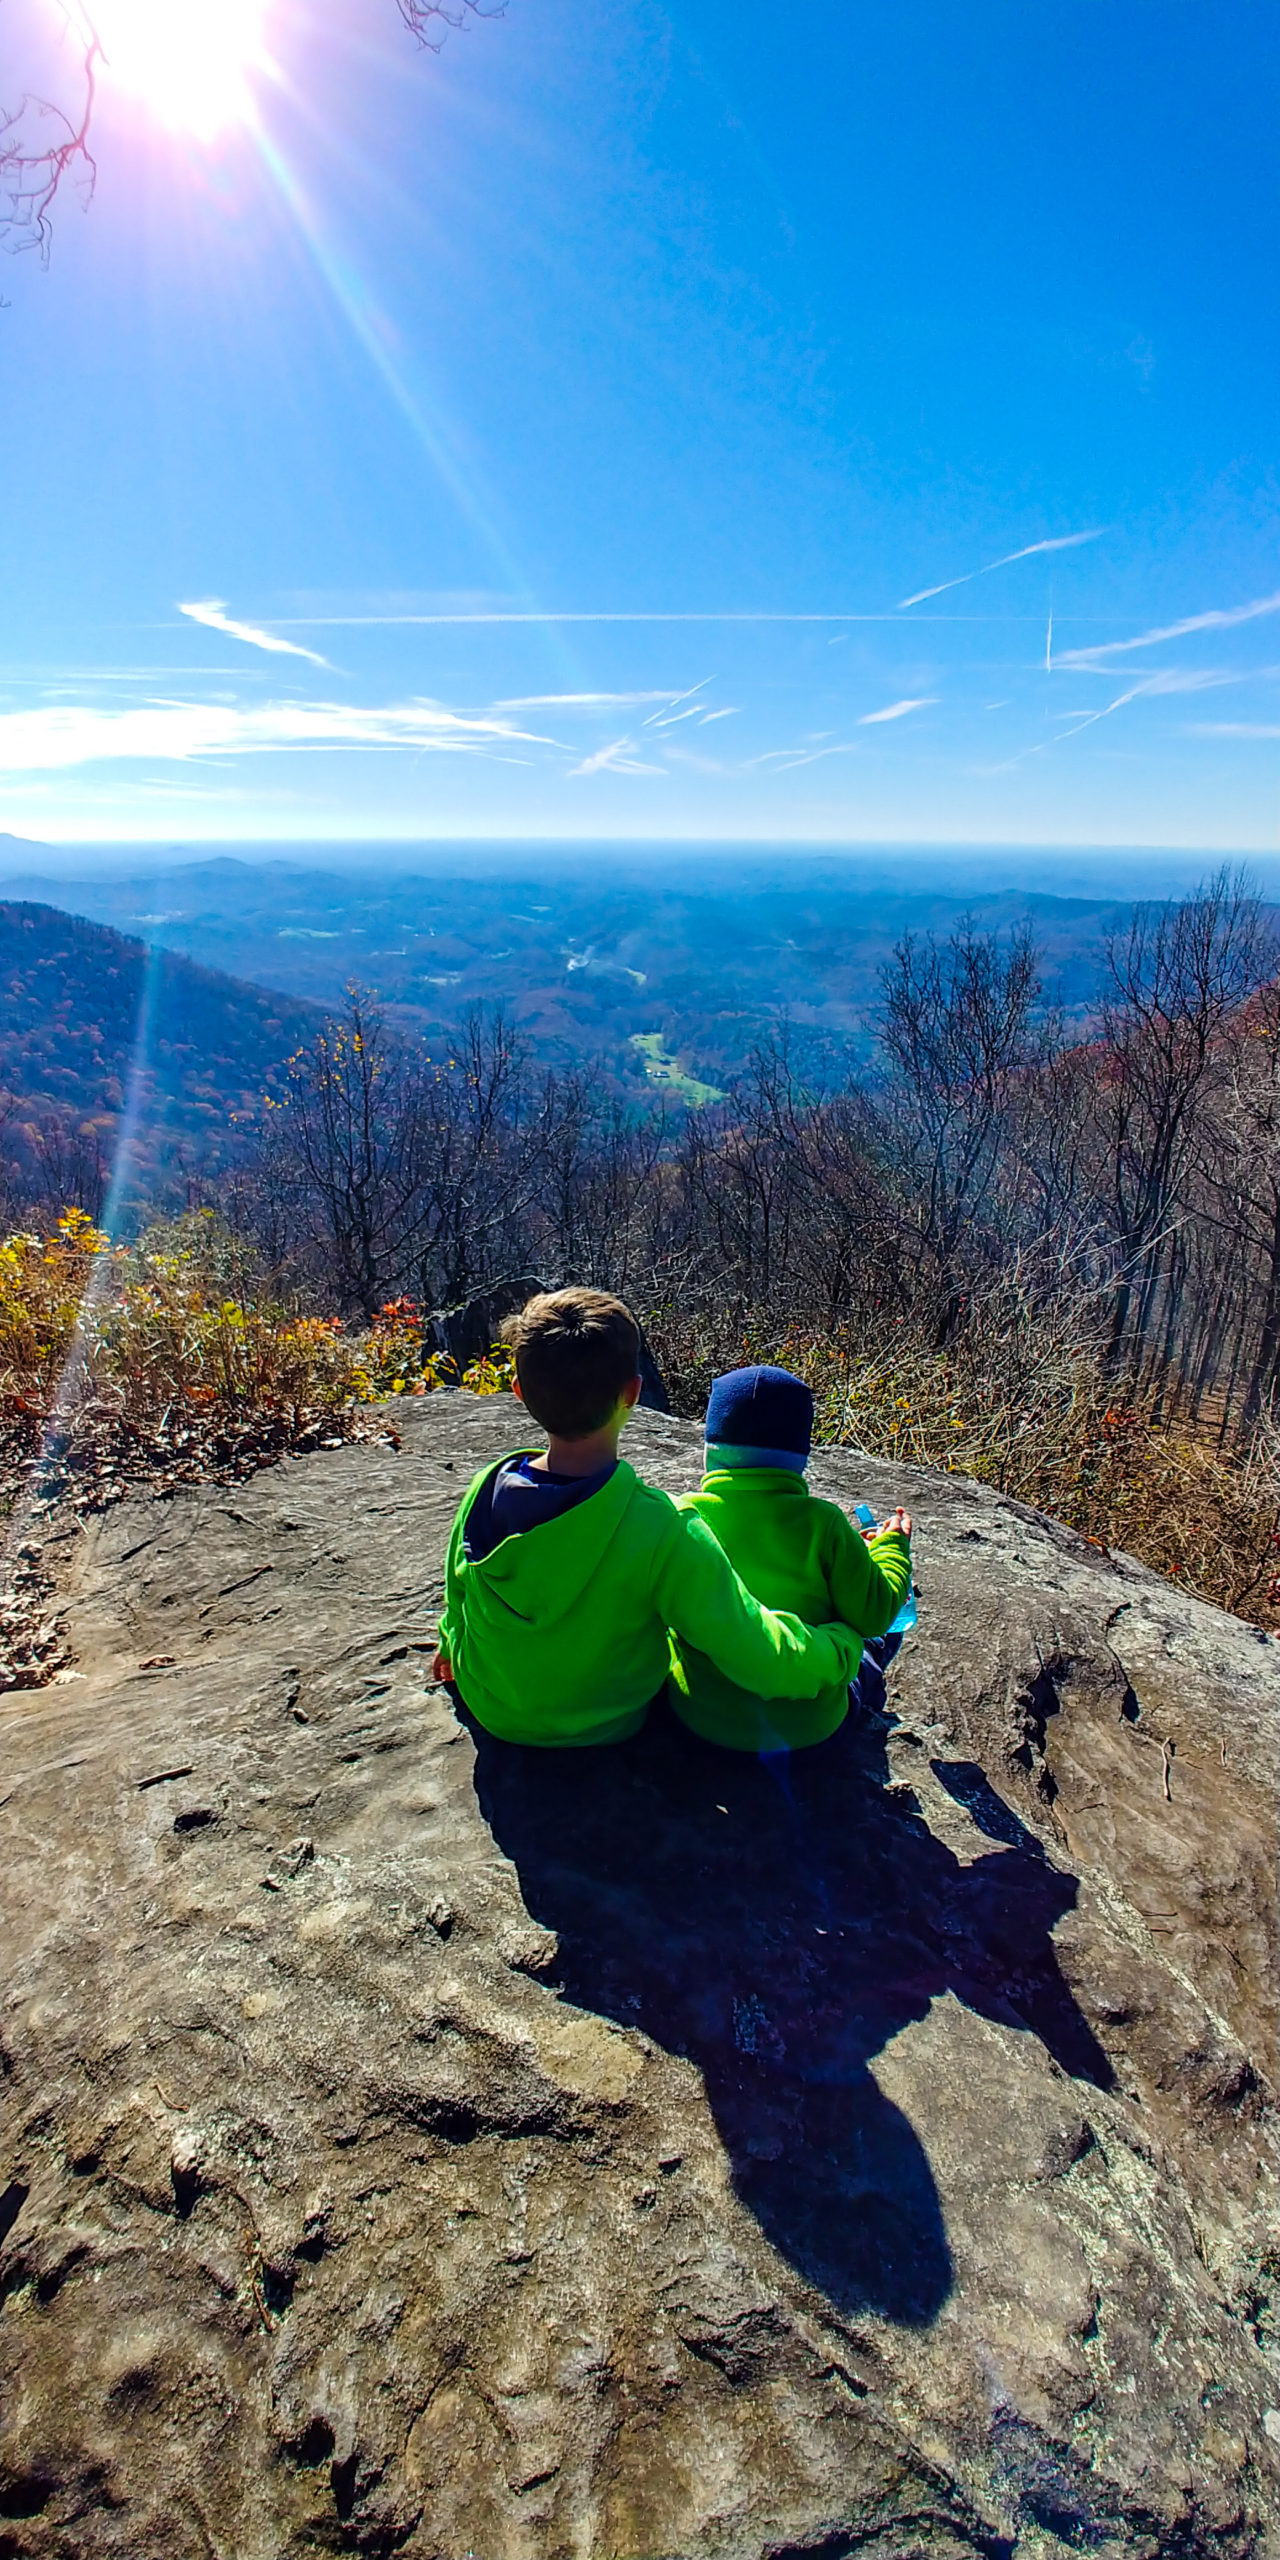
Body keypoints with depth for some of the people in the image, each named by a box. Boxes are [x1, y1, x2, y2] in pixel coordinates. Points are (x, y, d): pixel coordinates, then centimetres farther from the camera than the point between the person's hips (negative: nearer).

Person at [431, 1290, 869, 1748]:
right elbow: (764, 1661, -29)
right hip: (604, 1730, -3)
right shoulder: (663, 1531, -36)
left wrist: (450, 1647, 20)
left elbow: (457, 1596, -2)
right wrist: (842, 1647, -10)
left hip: (489, 1711, 3)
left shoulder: (484, 1491, -22)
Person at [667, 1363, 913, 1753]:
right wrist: (891, 1547, 10)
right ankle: (866, 1664, 61)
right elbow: (873, 1616, -9)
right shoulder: (822, 1525, -19)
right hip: (808, 1726, -1)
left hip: (704, 1719, 2)